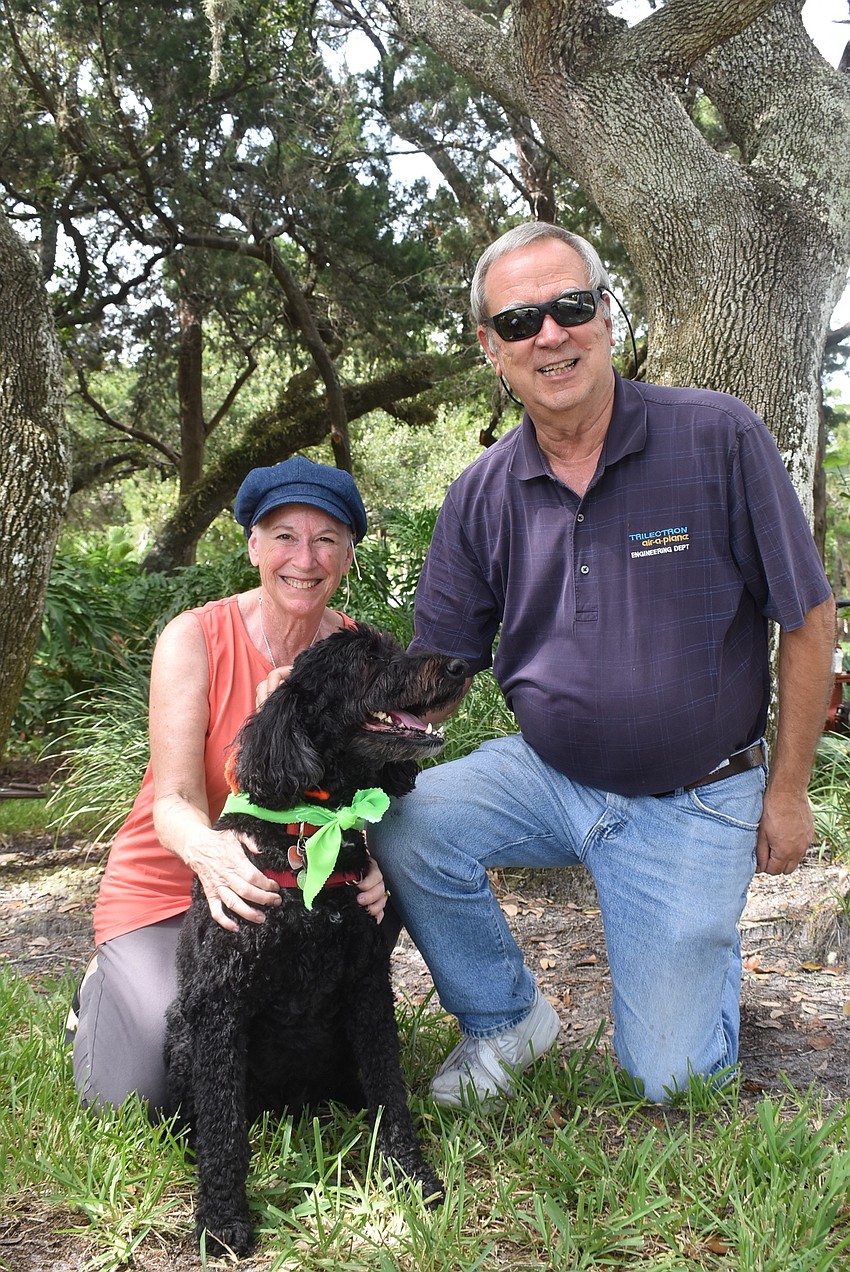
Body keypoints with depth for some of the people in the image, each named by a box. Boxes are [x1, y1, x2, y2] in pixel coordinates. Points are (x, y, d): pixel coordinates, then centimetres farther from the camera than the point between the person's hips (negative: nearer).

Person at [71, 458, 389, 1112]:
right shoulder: (194, 639, -16)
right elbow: (175, 801, -22)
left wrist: (371, 863, -33)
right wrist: (208, 849, -47)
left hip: (301, 887, 3)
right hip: (167, 887, -2)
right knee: (141, 1096, -16)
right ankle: (106, 989, 18)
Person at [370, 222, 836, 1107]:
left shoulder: (718, 438, -14)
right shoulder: (482, 494, -4)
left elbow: (808, 618, -7)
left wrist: (787, 790, -5)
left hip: (697, 801, -2)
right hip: (546, 774, 3)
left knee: (668, 1079, -1)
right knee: (406, 826, -25)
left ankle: (706, 945, 35)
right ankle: (505, 1020, 4)